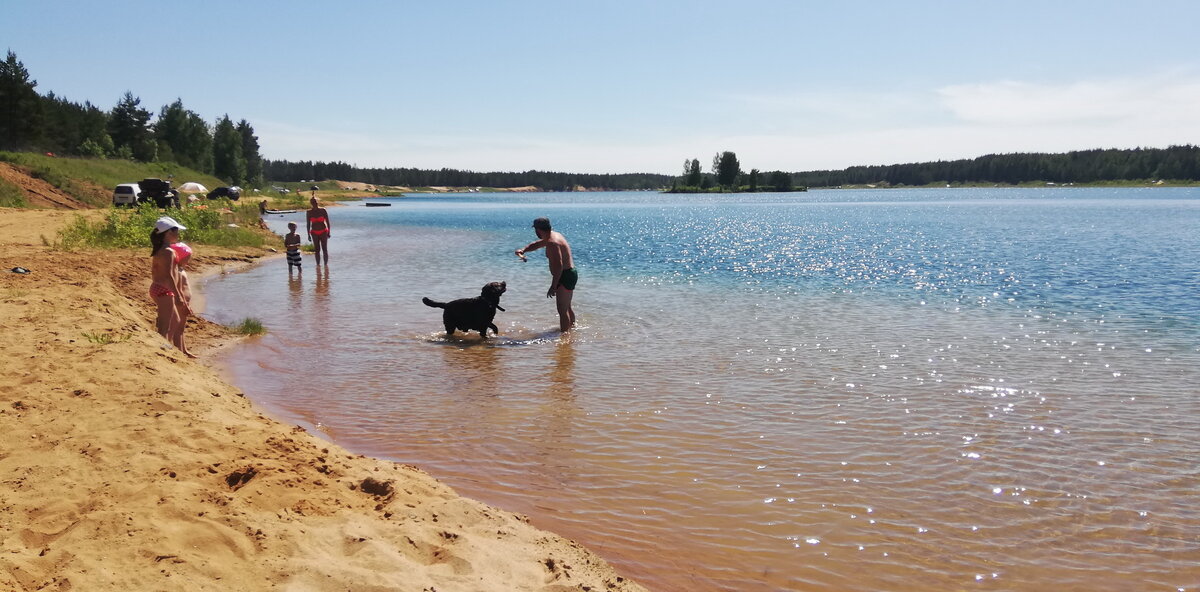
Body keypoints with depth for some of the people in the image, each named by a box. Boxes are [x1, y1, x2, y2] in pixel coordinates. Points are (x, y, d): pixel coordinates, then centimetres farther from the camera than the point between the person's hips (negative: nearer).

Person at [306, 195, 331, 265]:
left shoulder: (323, 210, -6)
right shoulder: (309, 212, -3)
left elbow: (327, 222, -1)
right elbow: (308, 224, 2)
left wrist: (328, 232, -2)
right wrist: (308, 235, 1)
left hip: (323, 232, -1)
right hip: (314, 233, 1)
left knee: (325, 249, -2)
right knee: (317, 250, 5)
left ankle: (326, 265, 5)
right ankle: (318, 266, 13)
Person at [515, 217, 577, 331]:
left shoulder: (552, 243, -22)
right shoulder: (553, 235, 11)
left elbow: (559, 265, -29)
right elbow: (536, 244, 27)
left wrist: (553, 286, -27)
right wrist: (523, 250, 10)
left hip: (566, 276, -11)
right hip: (570, 274, 11)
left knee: (562, 310, -7)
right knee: (567, 306, 26)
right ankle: (572, 327, 41)